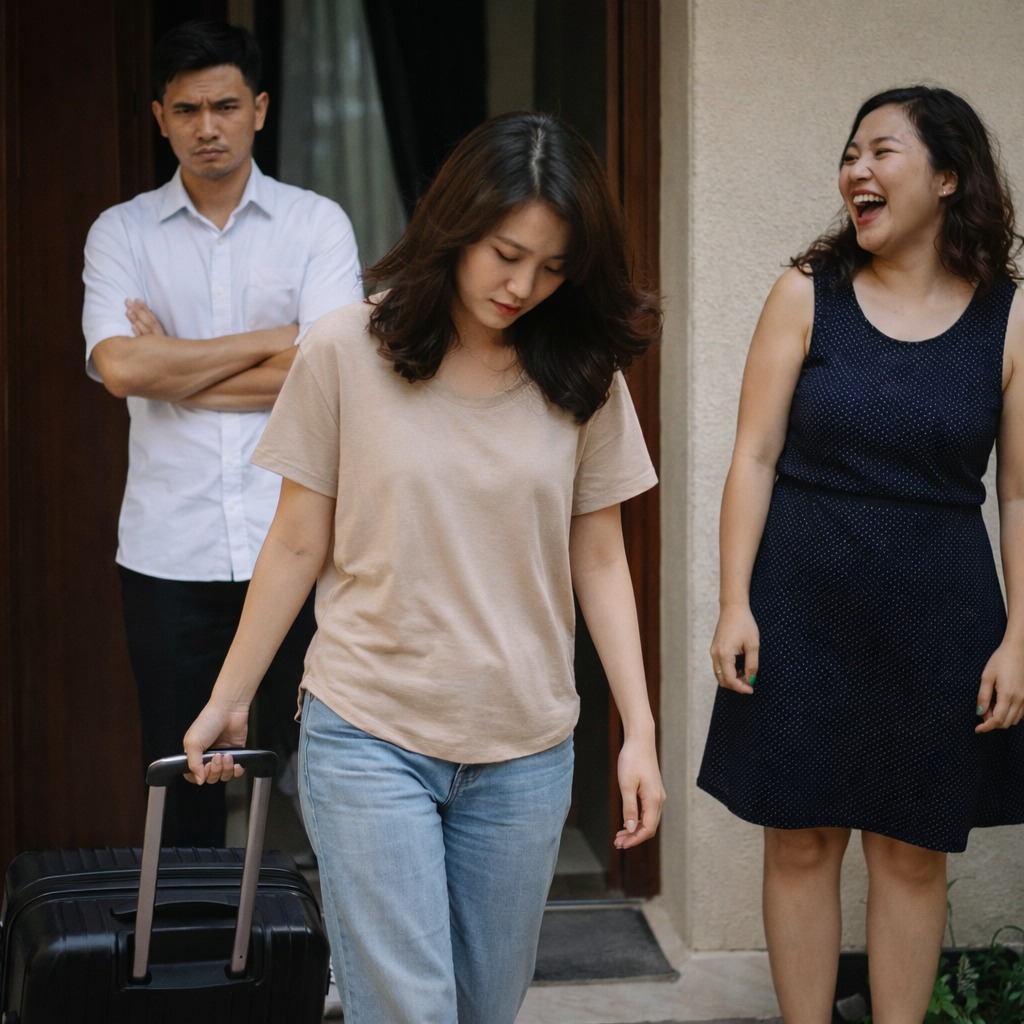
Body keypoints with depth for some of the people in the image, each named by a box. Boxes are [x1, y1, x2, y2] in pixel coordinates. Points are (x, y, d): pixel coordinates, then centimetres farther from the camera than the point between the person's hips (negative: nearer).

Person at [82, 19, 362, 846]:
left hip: (295, 544, -1)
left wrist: (173, 370, -6)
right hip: (169, 552, 1)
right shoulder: (121, 233, 8)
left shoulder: (318, 223, 5)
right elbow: (120, 367, -9)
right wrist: (269, 342, -6)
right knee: (181, 777, 7)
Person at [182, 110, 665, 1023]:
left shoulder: (583, 378, 1)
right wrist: (228, 699, 5)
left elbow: (599, 562, 5)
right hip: (369, 739, -2)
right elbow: (298, 546, 1)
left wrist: (639, 728, 1)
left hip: (526, 749, 3)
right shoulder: (345, 354, -6)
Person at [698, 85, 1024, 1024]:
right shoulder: (808, 294, 0)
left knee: (914, 850, 8)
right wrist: (735, 606, -7)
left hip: (938, 612, 0)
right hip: (803, 606, 0)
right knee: (802, 841, 6)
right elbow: (756, 457, -1)